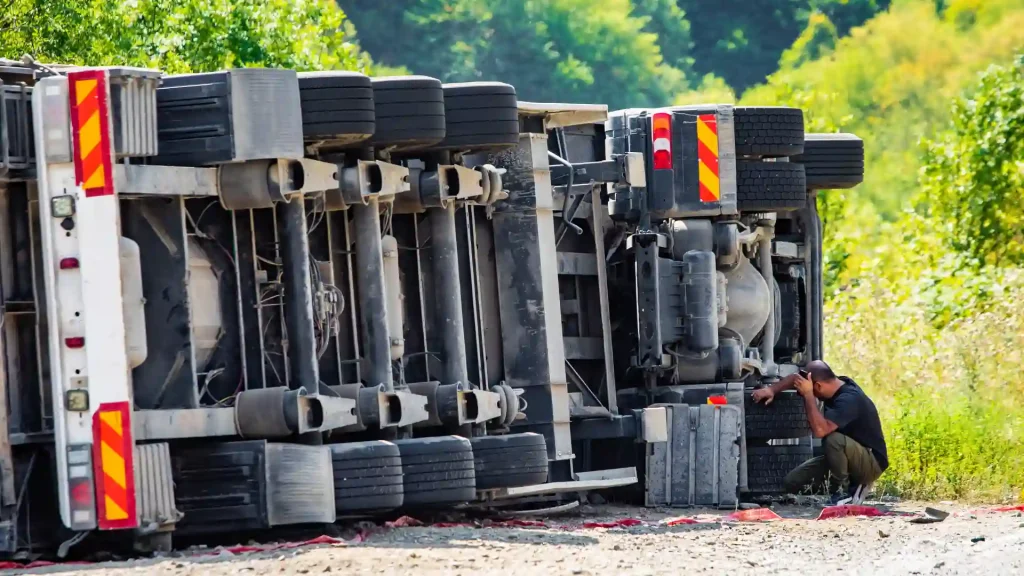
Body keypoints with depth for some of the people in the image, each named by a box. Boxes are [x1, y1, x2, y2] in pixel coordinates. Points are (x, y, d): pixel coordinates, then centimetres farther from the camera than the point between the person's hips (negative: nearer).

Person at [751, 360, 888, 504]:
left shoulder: (849, 399, -28)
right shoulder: (839, 384, -1)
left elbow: (820, 430, -40)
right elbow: (796, 378, 12)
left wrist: (808, 394, -32)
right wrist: (772, 389, -5)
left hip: (871, 464, -9)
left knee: (833, 439, -38)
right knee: (792, 482, 0)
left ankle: (839, 491, -17)